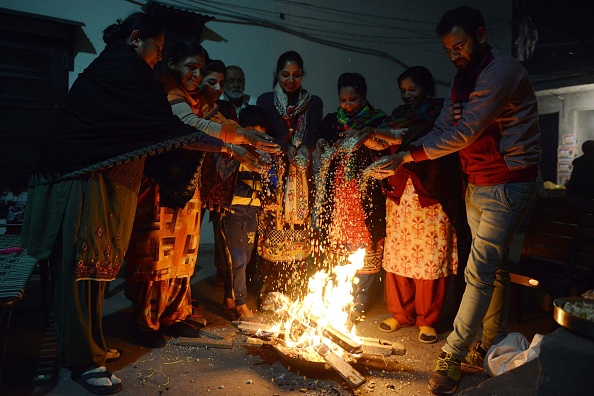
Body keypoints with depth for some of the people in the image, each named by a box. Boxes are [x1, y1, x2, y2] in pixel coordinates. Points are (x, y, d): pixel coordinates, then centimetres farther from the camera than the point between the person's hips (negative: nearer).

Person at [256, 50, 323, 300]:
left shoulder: (313, 103, 14)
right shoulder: (266, 101, 11)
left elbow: (313, 134, -3)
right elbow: (265, 133, -4)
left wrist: (304, 149, -26)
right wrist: (288, 150, -23)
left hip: (301, 177, 1)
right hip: (273, 174, -1)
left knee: (299, 229, -3)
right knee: (272, 228, -6)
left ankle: (296, 295, 5)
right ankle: (269, 293, 3)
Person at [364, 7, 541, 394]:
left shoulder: (502, 71, -17)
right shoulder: (463, 80, 12)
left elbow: (464, 133, -25)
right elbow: (443, 130, 4)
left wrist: (408, 155, -26)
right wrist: (399, 146, -11)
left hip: (507, 184, -9)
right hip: (476, 185, 9)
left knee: (480, 271, -9)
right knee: (495, 267, 15)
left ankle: (453, 355, -1)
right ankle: (492, 344, 28)